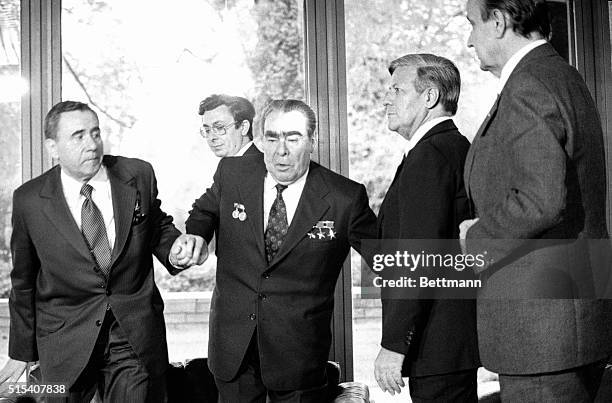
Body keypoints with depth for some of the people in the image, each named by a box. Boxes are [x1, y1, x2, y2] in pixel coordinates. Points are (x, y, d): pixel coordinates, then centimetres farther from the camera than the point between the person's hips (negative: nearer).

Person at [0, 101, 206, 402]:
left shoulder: (138, 176, -4)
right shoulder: (29, 200, -6)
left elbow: (158, 227, 11)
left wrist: (175, 250, -13)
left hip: (136, 336, 1)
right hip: (65, 341, 0)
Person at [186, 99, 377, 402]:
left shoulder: (345, 198, -12)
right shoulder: (232, 174, -3)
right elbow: (203, 213, 17)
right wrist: (195, 237, -6)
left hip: (299, 353, -2)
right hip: (232, 342, 3)